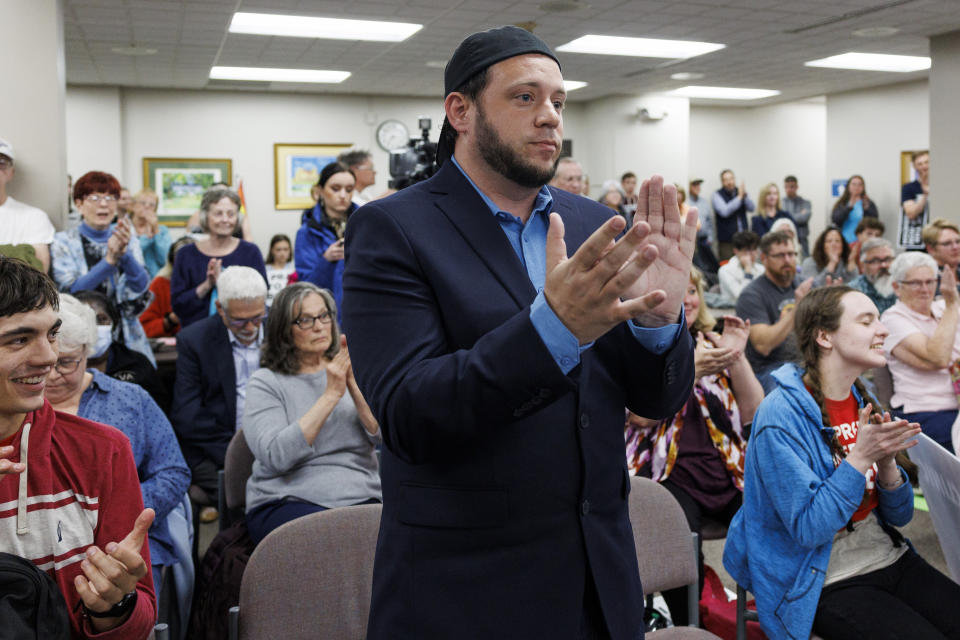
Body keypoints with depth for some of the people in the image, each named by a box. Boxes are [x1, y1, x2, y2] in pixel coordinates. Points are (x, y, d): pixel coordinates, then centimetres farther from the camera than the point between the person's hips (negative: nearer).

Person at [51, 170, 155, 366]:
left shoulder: (128, 241, 10)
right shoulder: (63, 242, 3)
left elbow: (141, 287, -5)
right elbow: (70, 291, -11)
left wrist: (124, 253, -23)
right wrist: (109, 260, -24)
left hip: (126, 339, 2)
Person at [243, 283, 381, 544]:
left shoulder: (350, 372, 13)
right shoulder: (266, 382, 4)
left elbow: (382, 434, 0)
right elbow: (276, 456, -13)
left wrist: (353, 385, -13)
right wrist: (332, 394, -14)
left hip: (360, 498, 3)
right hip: (285, 502, -3)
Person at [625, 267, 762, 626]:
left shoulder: (713, 341, 16)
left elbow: (751, 412, 9)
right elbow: (642, 413, -13)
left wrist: (737, 356, -4)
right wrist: (692, 367, -19)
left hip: (726, 467, 4)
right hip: (669, 473, -4)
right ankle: (688, 629, -2)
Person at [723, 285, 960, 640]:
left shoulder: (863, 400, 5)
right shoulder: (780, 415, -16)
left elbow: (900, 515, 7)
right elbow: (808, 529, -19)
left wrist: (886, 462, -12)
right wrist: (860, 458, -23)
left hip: (892, 558, 7)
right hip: (828, 583, -7)